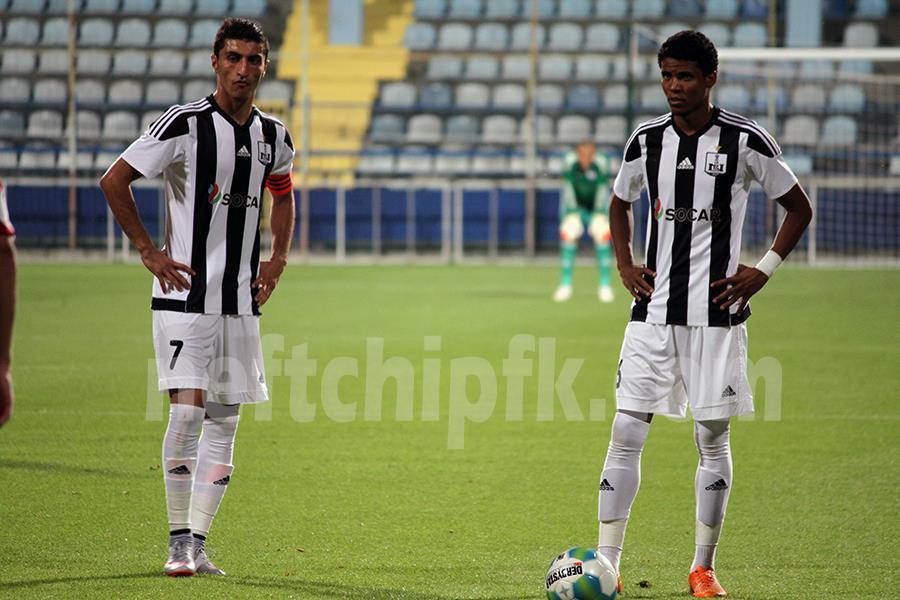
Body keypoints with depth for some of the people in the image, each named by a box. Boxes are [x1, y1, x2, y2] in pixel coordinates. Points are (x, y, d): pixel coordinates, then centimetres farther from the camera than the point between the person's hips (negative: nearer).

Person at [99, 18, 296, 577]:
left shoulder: (273, 136, 8)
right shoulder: (185, 124, -9)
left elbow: (283, 194, 29)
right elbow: (114, 180, -7)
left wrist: (278, 258, 16)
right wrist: (148, 251, -8)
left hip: (241, 300, 6)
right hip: (185, 293, -6)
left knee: (225, 421, 5)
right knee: (188, 410, -13)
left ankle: (198, 542, 11)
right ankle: (179, 543, -4)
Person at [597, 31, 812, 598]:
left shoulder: (745, 140, -5)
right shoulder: (646, 141, 5)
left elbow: (799, 208, 5)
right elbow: (621, 204, 23)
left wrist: (763, 271, -4)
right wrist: (625, 264, 8)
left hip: (716, 310, -3)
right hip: (654, 310, 3)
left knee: (713, 438, 3)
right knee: (626, 431, -4)